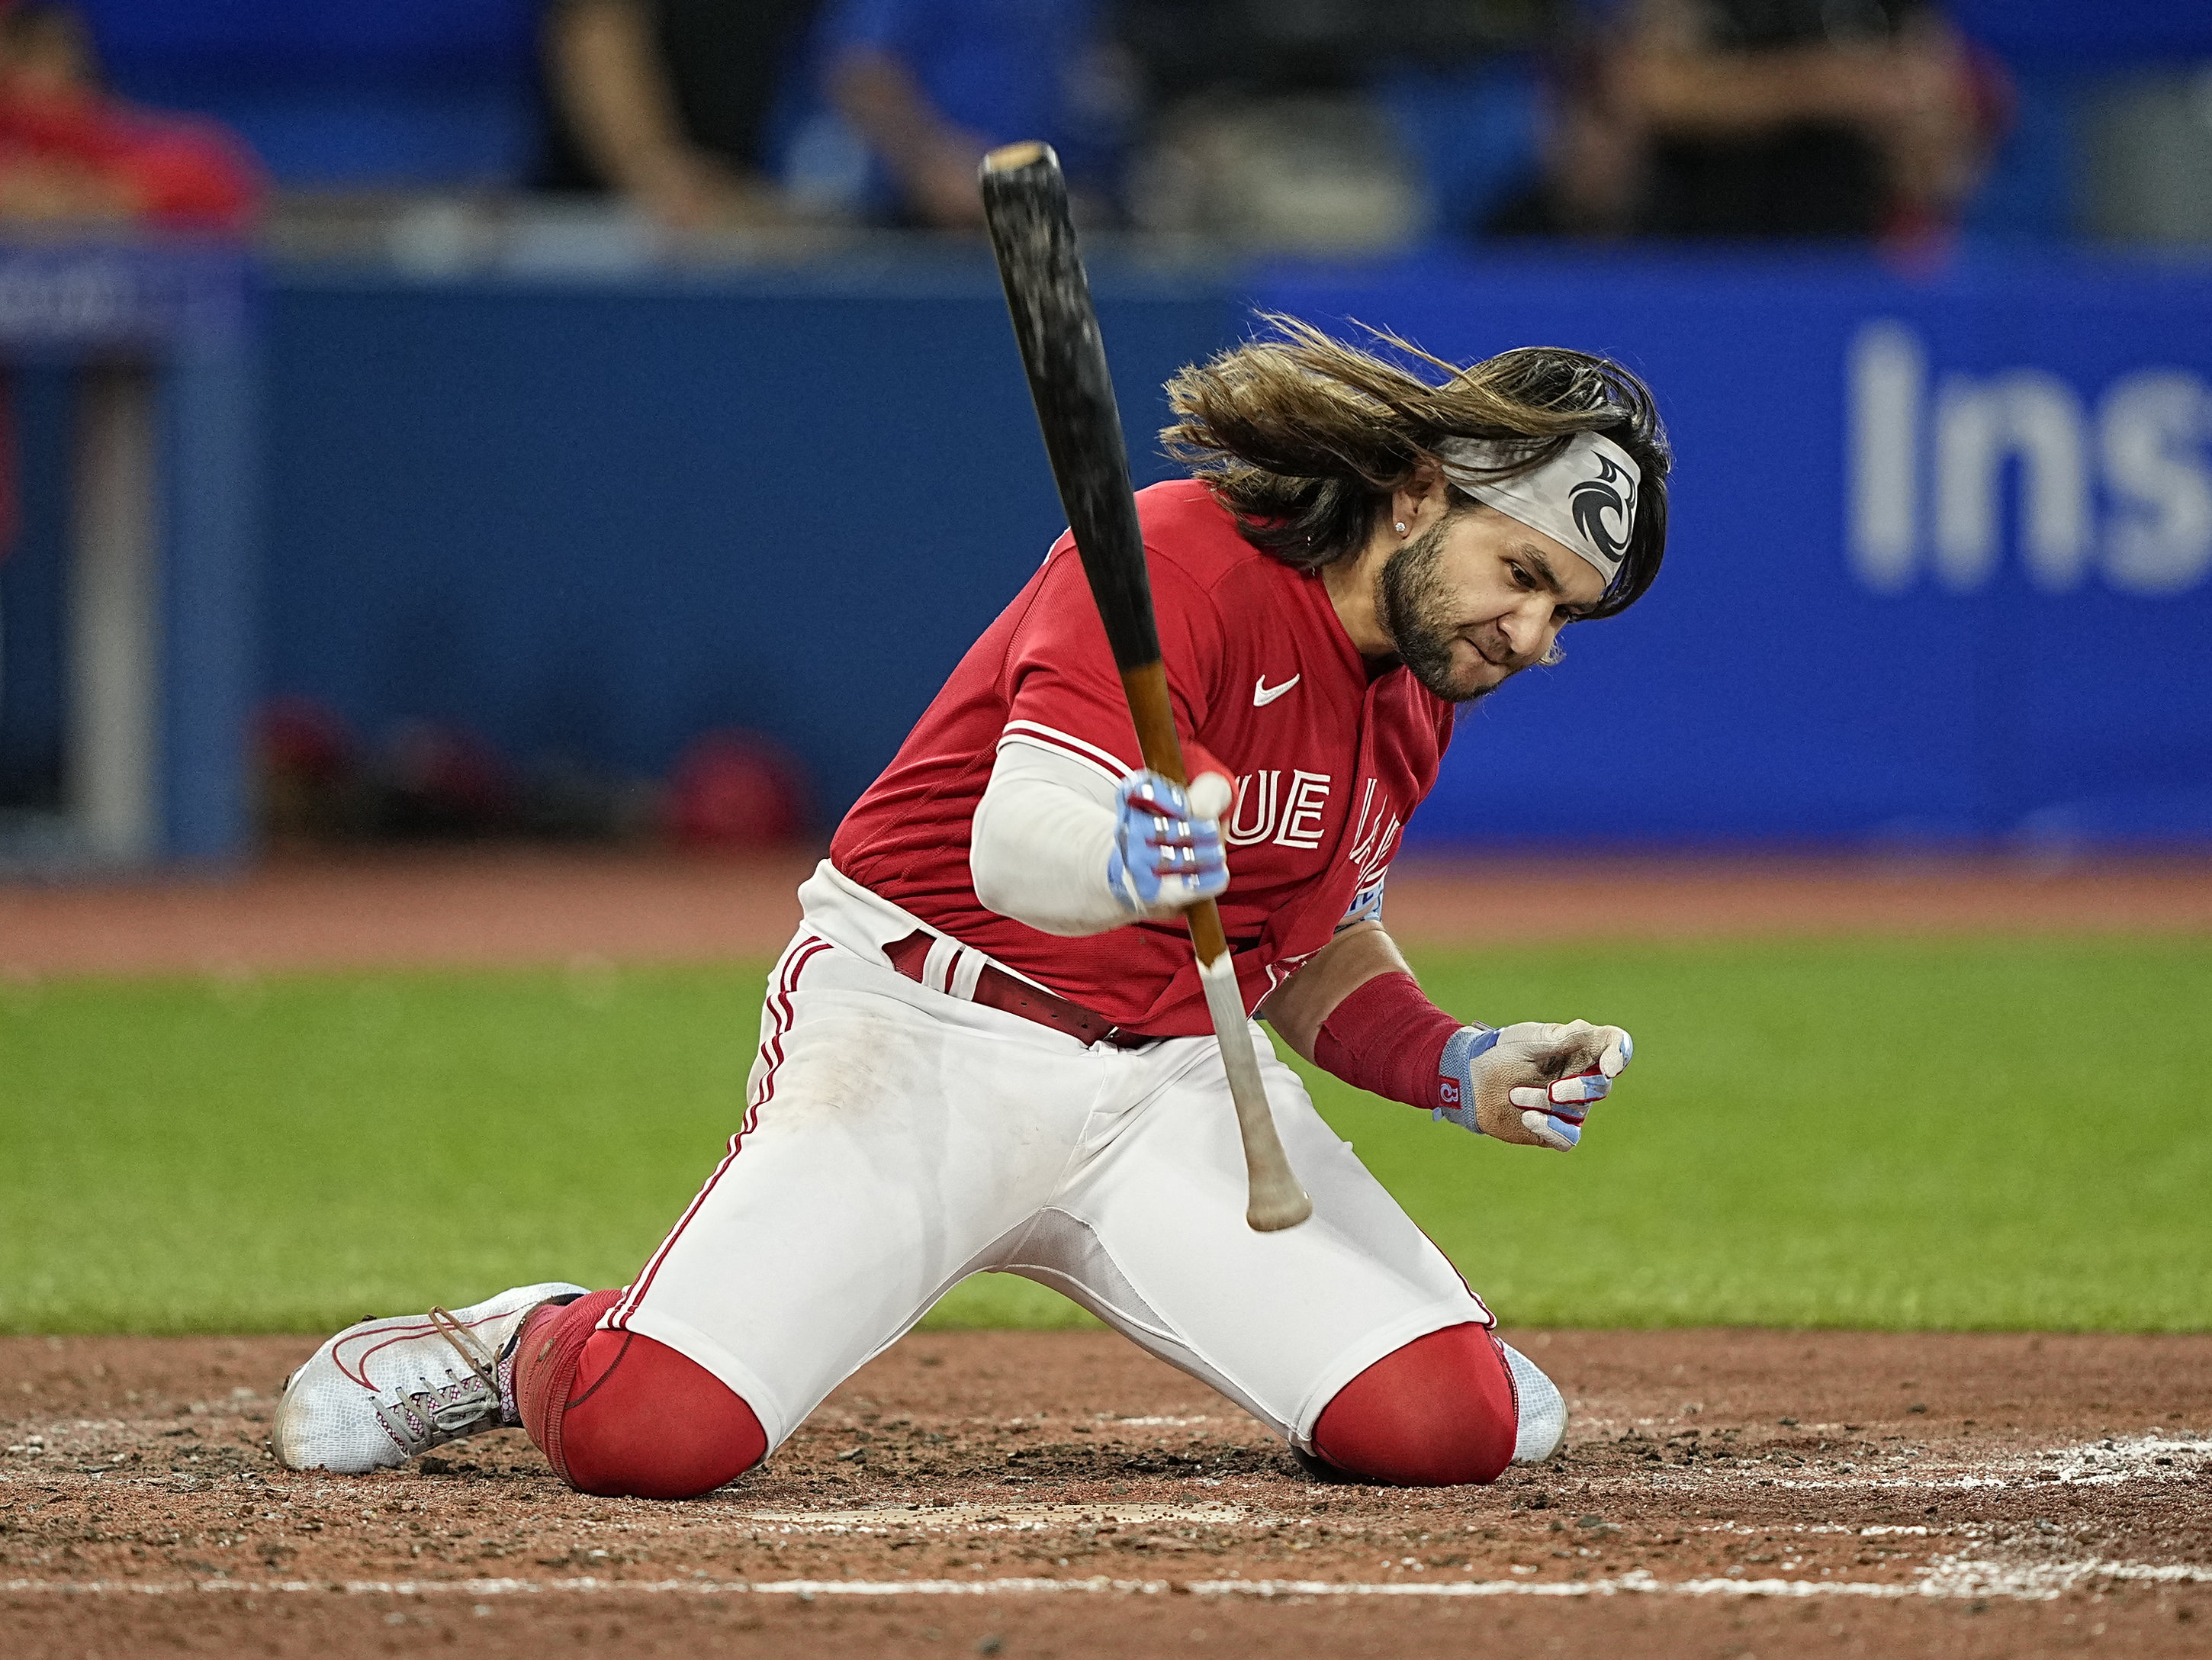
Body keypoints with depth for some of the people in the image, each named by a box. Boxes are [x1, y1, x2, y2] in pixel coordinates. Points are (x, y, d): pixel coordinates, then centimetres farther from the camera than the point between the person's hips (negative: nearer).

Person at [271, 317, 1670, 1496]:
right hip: (928, 1034, -6)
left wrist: (1458, 1070, 4)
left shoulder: (1413, 696, 8)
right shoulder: (1177, 555, -19)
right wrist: (1120, 861, -54)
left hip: (1176, 1083, 6)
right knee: (654, 1430, -26)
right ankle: (523, 1346, 12)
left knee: (1453, 1423, -17)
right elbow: (1012, 851, -31)